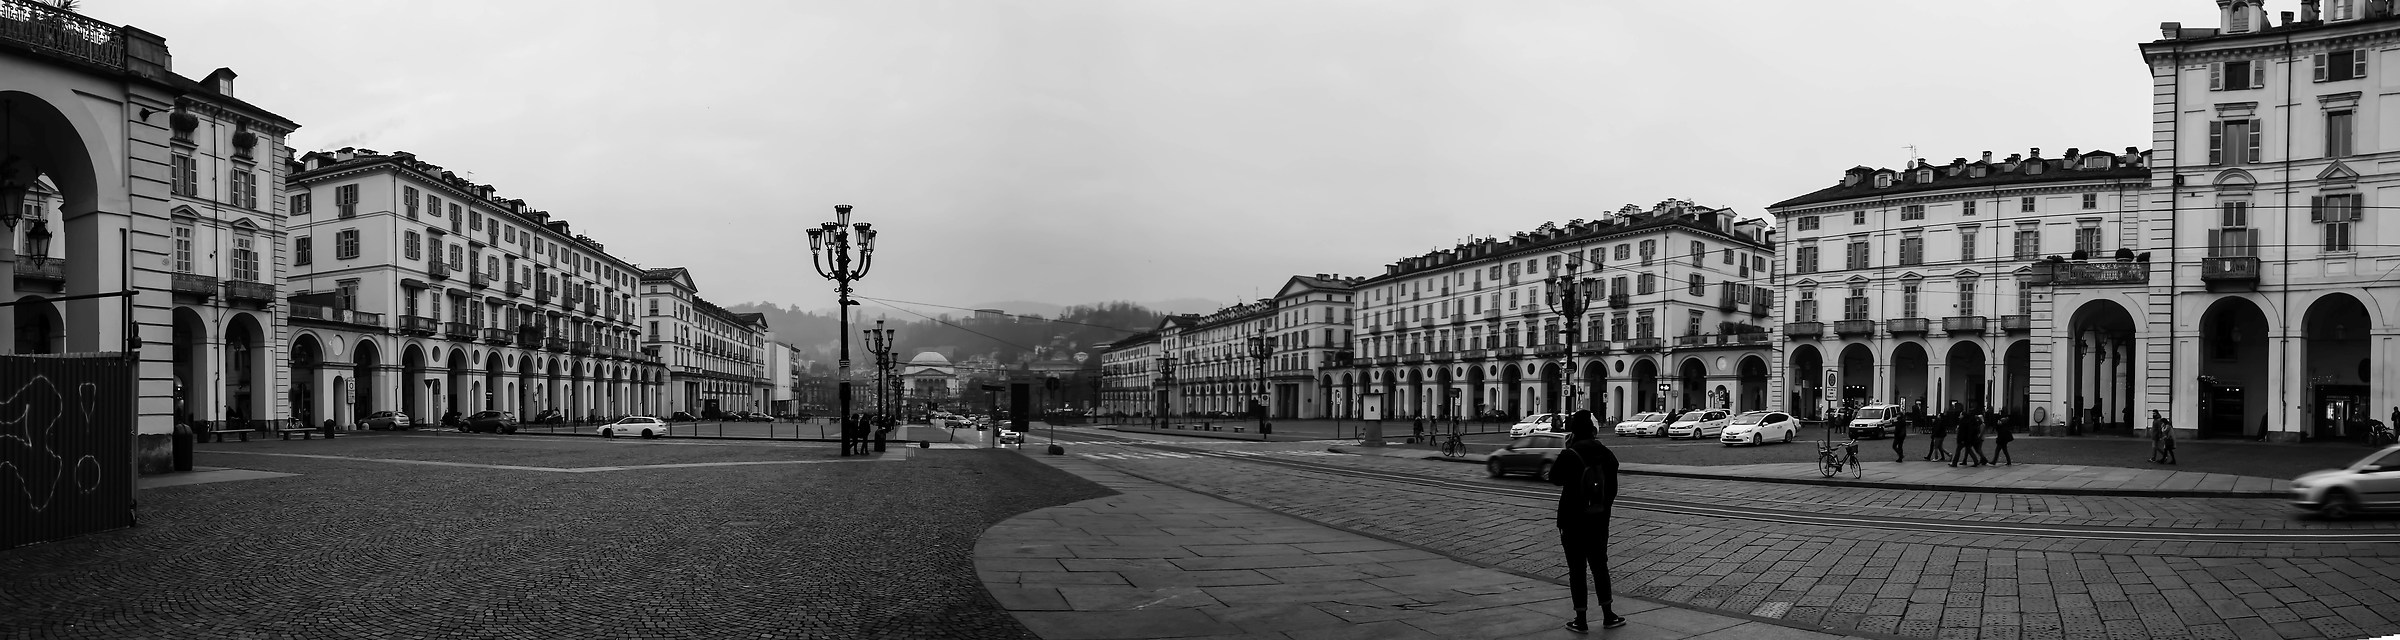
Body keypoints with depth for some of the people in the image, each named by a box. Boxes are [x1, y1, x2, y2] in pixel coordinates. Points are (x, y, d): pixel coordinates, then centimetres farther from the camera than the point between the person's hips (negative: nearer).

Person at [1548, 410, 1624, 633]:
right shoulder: (1606, 454, -1)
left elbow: (1555, 478, -1)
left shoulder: (1569, 456, -18)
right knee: (1600, 566, 18)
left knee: (1577, 569, 4)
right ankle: (1608, 616, 22)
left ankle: (1581, 620, 7)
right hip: (1600, 520, 5)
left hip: (1573, 522, -4)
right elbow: (1612, 488, 7)